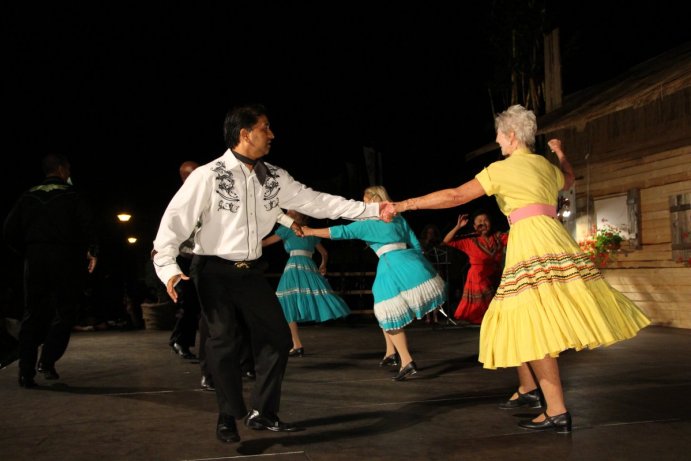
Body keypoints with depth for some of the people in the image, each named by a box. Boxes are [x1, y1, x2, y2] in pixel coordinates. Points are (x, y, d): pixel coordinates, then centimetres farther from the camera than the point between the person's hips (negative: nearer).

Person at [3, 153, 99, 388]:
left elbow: (10, 230, 7)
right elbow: (88, 225, -12)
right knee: (64, 312, 5)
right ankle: (47, 361, -8)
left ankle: (26, 372, 4)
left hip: (35, 257, 4)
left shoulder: (29, 196, 11)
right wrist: (92, 252, 1)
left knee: (32, 315, 8)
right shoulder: (72, 196, -1)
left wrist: (28, 251, 18)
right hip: (65, 257, -4)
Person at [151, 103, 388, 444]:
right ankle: (228, 417, 22)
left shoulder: (274, 177, 2)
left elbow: (315, 201, 2)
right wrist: (168, 267, -22)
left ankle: (262, 413, 20)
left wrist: (372, 210, -2)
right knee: (225, 342, 1)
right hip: (214, 271, -5)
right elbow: (176, 218, -12)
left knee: (277, 336, 4)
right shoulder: (208, 176, -13)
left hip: (251, 271, 5)